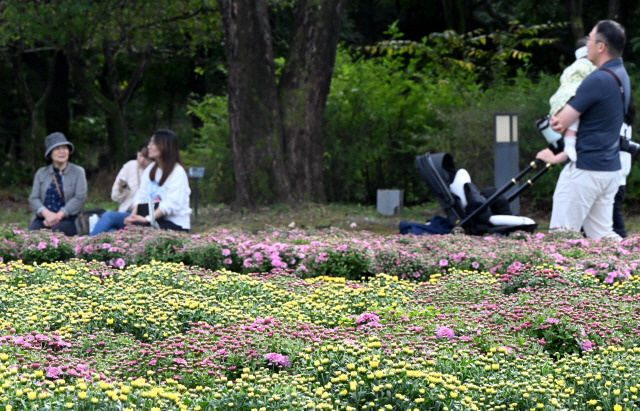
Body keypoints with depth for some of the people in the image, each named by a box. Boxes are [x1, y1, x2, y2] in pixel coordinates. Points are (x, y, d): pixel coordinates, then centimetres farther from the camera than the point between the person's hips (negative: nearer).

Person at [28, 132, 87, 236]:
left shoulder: (78, 172, 11)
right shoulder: (41, 173, 18)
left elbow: (80, 198, -2)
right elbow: (33, 198, 8)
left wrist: (59, 216, -13)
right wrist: (47, 214, -14)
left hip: (68, 220, -2)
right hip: (43, 219, 2)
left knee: (56, 231, -37)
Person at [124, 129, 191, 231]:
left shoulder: (177, 172, -9)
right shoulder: (150, 169, 16)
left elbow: (171, 204, -20)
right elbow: (141, 195, 7)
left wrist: (147, 219, -29)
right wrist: (133, 214, -13)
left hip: (175, 224, -6)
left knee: (138, 226, -30)